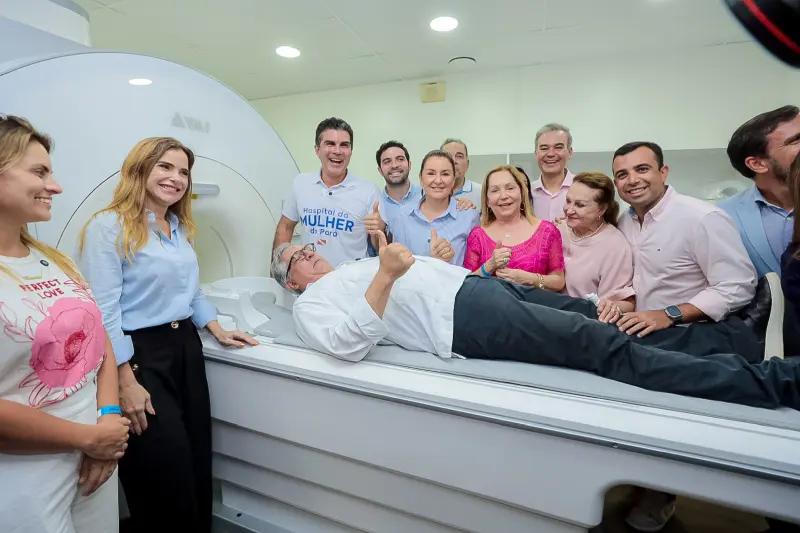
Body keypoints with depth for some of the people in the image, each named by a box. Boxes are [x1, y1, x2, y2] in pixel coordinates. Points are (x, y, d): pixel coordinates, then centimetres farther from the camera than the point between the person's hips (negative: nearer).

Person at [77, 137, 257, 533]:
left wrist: (219, 332, 12)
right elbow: (104, 313, -17)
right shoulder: (109, 227, -12)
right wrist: (126, 382, -18)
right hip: (140, 356, -7)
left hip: (186, 348, 7)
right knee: (166, 474, 4)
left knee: (198, 463, 16)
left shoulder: (180, 229, 12)